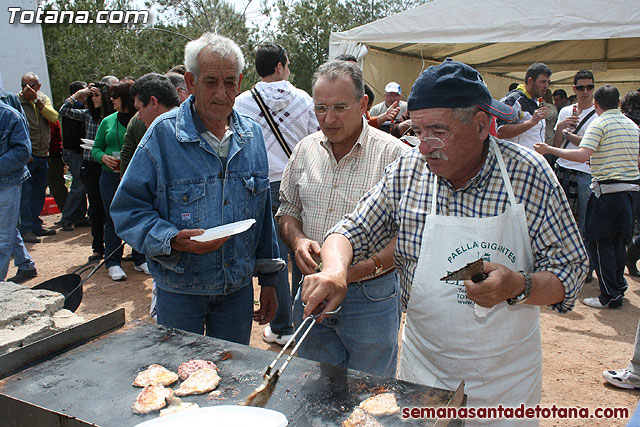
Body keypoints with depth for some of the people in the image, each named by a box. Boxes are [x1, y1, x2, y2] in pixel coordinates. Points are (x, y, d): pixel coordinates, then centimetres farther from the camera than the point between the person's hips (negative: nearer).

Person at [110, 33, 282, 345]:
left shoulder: (253, 135, 2)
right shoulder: (163, 134, -10)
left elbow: (264, 214, 7)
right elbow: (128, 209, -9)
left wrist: (268, 281, 9)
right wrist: (172, 240, -26)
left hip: (239, 288, 3)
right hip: (179, 291, -3)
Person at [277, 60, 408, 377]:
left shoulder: (394, 154, -12)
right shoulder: (305, 150, 4)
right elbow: (287, 210, 13)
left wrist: (368, 266, -27)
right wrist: (297, 240, -8)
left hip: (371, 296, -4)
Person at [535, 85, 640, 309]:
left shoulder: (599, 123, -10)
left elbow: (582, 155, -23)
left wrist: (549, 150, -17)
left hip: (608, 190, -8)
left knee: (599, 242, 1)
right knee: (619, 242, 18)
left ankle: (610, 296, 4)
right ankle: (618, 288, 27)